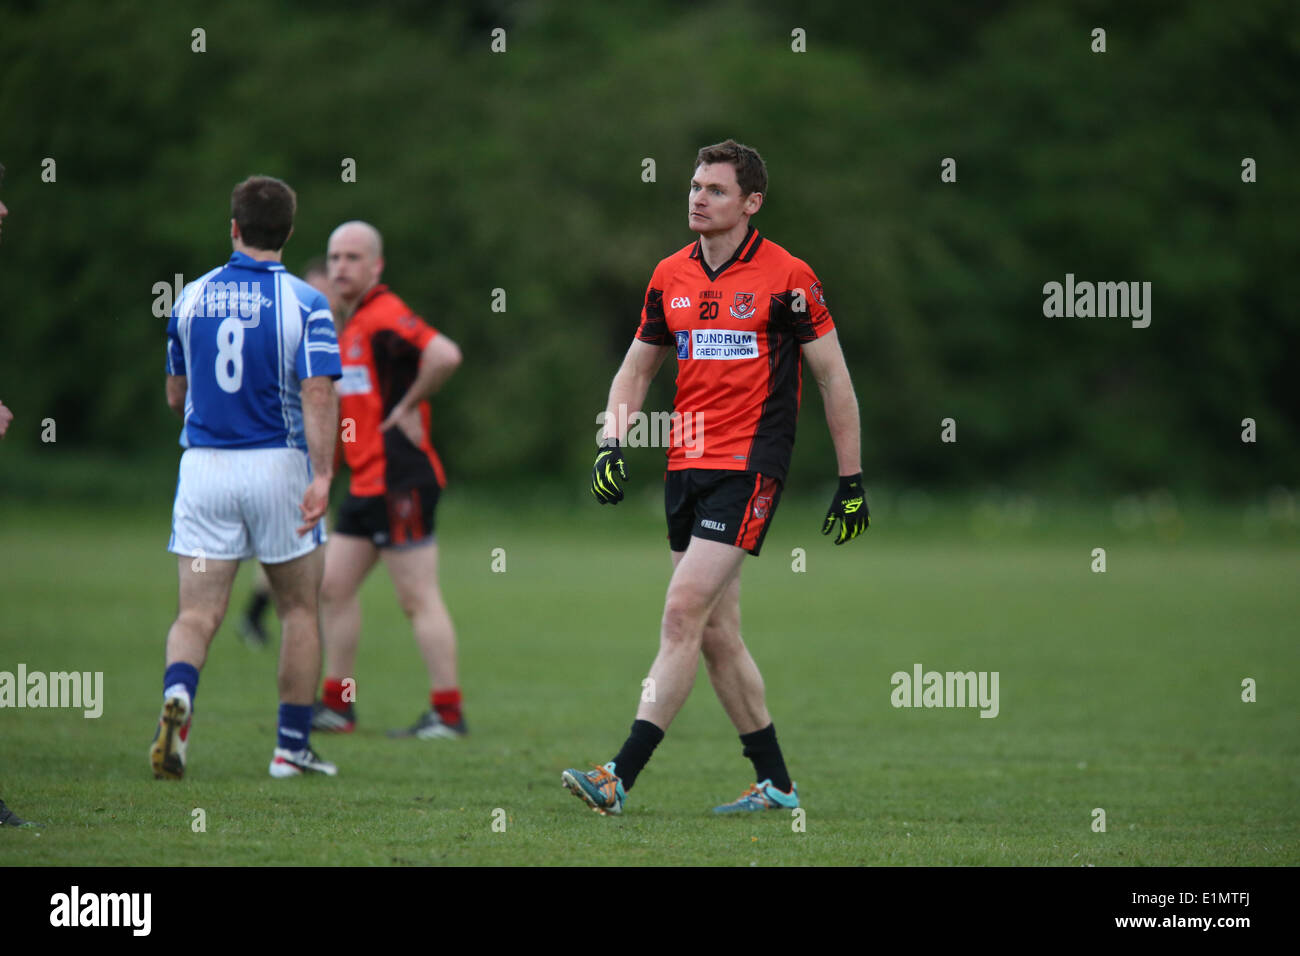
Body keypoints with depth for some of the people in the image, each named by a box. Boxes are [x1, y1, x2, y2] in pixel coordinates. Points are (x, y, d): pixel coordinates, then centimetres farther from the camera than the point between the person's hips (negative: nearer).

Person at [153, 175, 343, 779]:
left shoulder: (193, 298, 5)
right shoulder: (304, 303, -6)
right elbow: (318, 394, -18)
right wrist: (322, 476, -22)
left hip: (202, 465, 2)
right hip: (277, 467, -2)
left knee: (197, 614, -1)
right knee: (299, 610, 16)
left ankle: (177, 694, -32)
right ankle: (292, 747, 17)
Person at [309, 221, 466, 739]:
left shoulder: (385, 317, -15)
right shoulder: (351, 325, 17)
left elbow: (445, 355, -29)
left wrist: (408, 406, -19)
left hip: (399, 481, -10)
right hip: (367, 482, 10)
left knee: (418, 599, -8)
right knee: (333, 586, 12)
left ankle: (448, 714, -5)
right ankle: (338, 705, 18)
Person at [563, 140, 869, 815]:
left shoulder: (787, 277, -6)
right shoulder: (670, 276, 9)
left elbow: (834, 379, -1)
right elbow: (638, 366, 20)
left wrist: (851, 481, -2)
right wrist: (612, 442, 3)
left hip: (748, 467, -7)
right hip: (686, 467, 7)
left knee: (683, 614, -15)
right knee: (716, 634, 8)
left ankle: (620, 778, -18)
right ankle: (775, 783, 19)